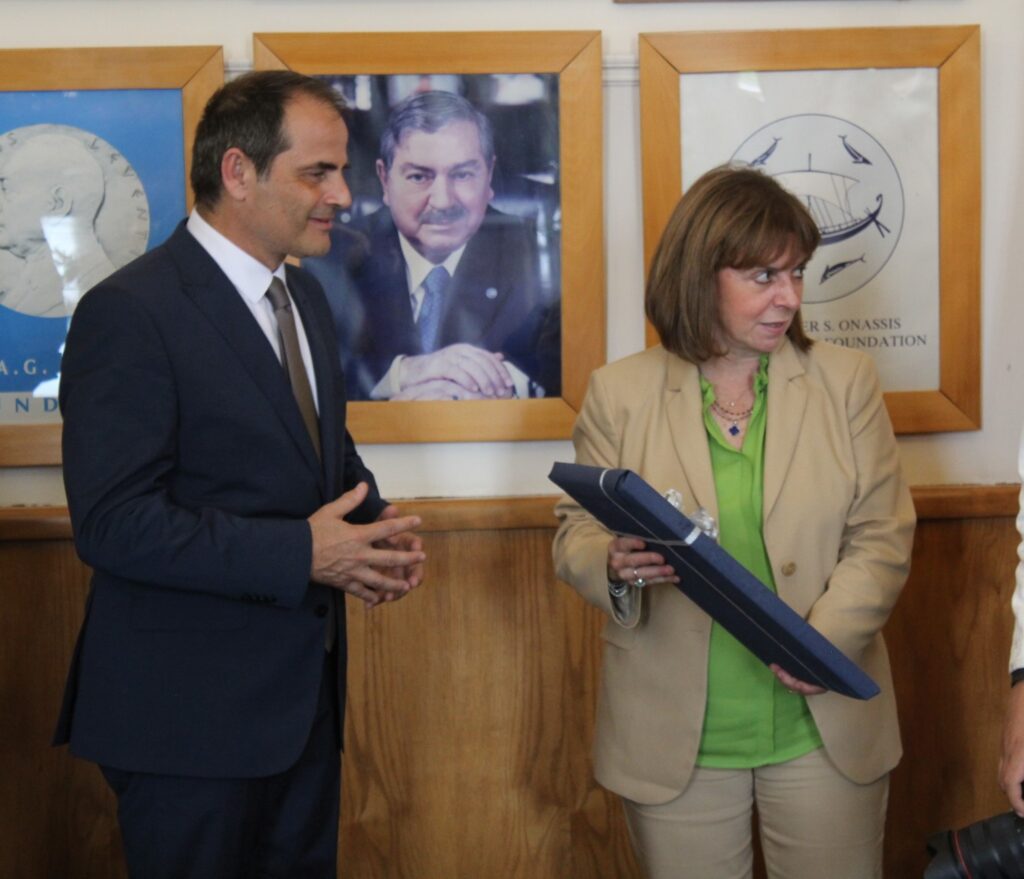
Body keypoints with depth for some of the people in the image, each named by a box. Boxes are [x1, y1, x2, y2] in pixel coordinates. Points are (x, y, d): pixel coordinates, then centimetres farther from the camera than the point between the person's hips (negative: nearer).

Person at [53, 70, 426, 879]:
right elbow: (112, 522, -22)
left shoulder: (304, 297, 10)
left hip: (303, 689, 8)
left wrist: (377, 527, -2)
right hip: (189, 711, -8)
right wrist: (301, 554, -25)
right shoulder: (130, 312, -17)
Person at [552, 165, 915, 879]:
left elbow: (883, 538, -1)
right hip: (675, 740, 0)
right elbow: (576, 532, 3)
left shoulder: (847, 382, 2)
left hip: (826, 730, 1)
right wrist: (615, 567, -21)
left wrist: (823, 642, -17)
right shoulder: (621, 393, 0)